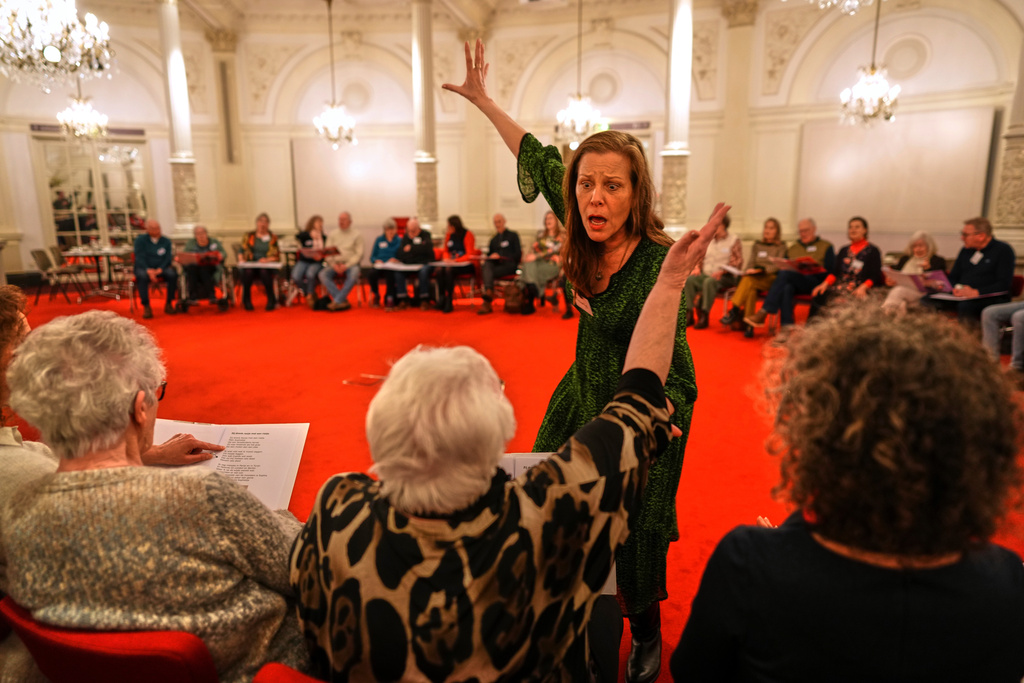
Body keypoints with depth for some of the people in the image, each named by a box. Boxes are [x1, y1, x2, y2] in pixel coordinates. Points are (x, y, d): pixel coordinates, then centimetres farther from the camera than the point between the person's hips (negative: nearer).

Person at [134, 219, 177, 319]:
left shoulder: (166, 241, 8)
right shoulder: (140, 240, 3)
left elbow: (168, 258, 0)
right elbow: (140, 258, -7)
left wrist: (159, 269, -18)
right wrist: (149, 270, -24)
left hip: (161, 268, 2)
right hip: (144, 267, -1)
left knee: (172, 274, -30)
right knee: (142, 276, -36)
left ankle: (169, 303, -19)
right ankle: (146, 306, -31)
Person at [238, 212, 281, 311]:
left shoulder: (273, 238, 15)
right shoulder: (248, 236, 19)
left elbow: (277, 256, 6)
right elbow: (241, 251, 14)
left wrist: (267, 260, -13)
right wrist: (241, 260, -7)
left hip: (267, 266, -1)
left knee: (264, 271, -38)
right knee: (248, 271, -36)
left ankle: (271, 300, -28)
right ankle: (246, 300, -26)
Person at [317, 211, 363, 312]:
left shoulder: (357, 235, 7)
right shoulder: (332, 235, 16)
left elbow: (358, 254, -2)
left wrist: (346, 265, -15)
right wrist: (334, 265, -11)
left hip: (351, 264, -3)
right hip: (335, 264, 3)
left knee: (353, 275, -37)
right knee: (322, 274, -27)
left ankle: (337, 301, -31)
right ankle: (343, 301, -31)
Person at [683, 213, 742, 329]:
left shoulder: (734, 240, 4)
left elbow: (738, 261, -5)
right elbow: (700, 258, 23)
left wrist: (721, 271, -18)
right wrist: (698, 268, 0)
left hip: (726, 277, -5)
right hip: (706, 274, 5)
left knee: (709, 282, -37)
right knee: (689, 280, -24)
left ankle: (704, 316, -34)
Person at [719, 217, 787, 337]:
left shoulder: (781, 247, 12)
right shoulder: (757, 245, 25)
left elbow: (778, 266, -3)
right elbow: (751, 263, 14)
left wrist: (761, 270, -19)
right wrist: (748, 271, -10)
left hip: (771, 278, -3)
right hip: (754, 277, 3)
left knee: (749, 280, -34)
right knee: (751, 289, -34)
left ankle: (735, 311, -36)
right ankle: (748, 324, -40)